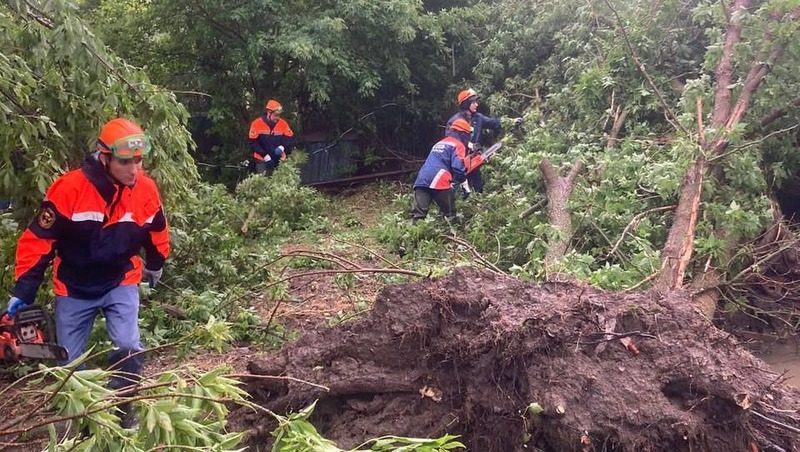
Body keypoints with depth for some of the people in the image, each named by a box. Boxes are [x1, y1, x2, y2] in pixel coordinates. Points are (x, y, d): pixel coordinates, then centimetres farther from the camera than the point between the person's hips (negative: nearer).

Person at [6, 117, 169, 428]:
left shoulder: (146, 190, -15)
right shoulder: (69, 188, -26)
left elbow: (157, 233, 6)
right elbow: (38, 240, -19)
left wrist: (155, 267, 21)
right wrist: (23, 291, -18)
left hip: (121, 283, 1)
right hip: (74, 289, -1)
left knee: (129, 349, -16)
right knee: (69, 362, 10)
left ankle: (122, 409, 6)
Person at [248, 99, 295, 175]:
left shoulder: (283, 124, -3)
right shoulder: (257, 124, -9)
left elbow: (290, 139, 3)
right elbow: (253, 143, -7)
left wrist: (283, 147, -17)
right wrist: (265, 155, -15)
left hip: (279, 160, 2)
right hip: (262, 160, -2)